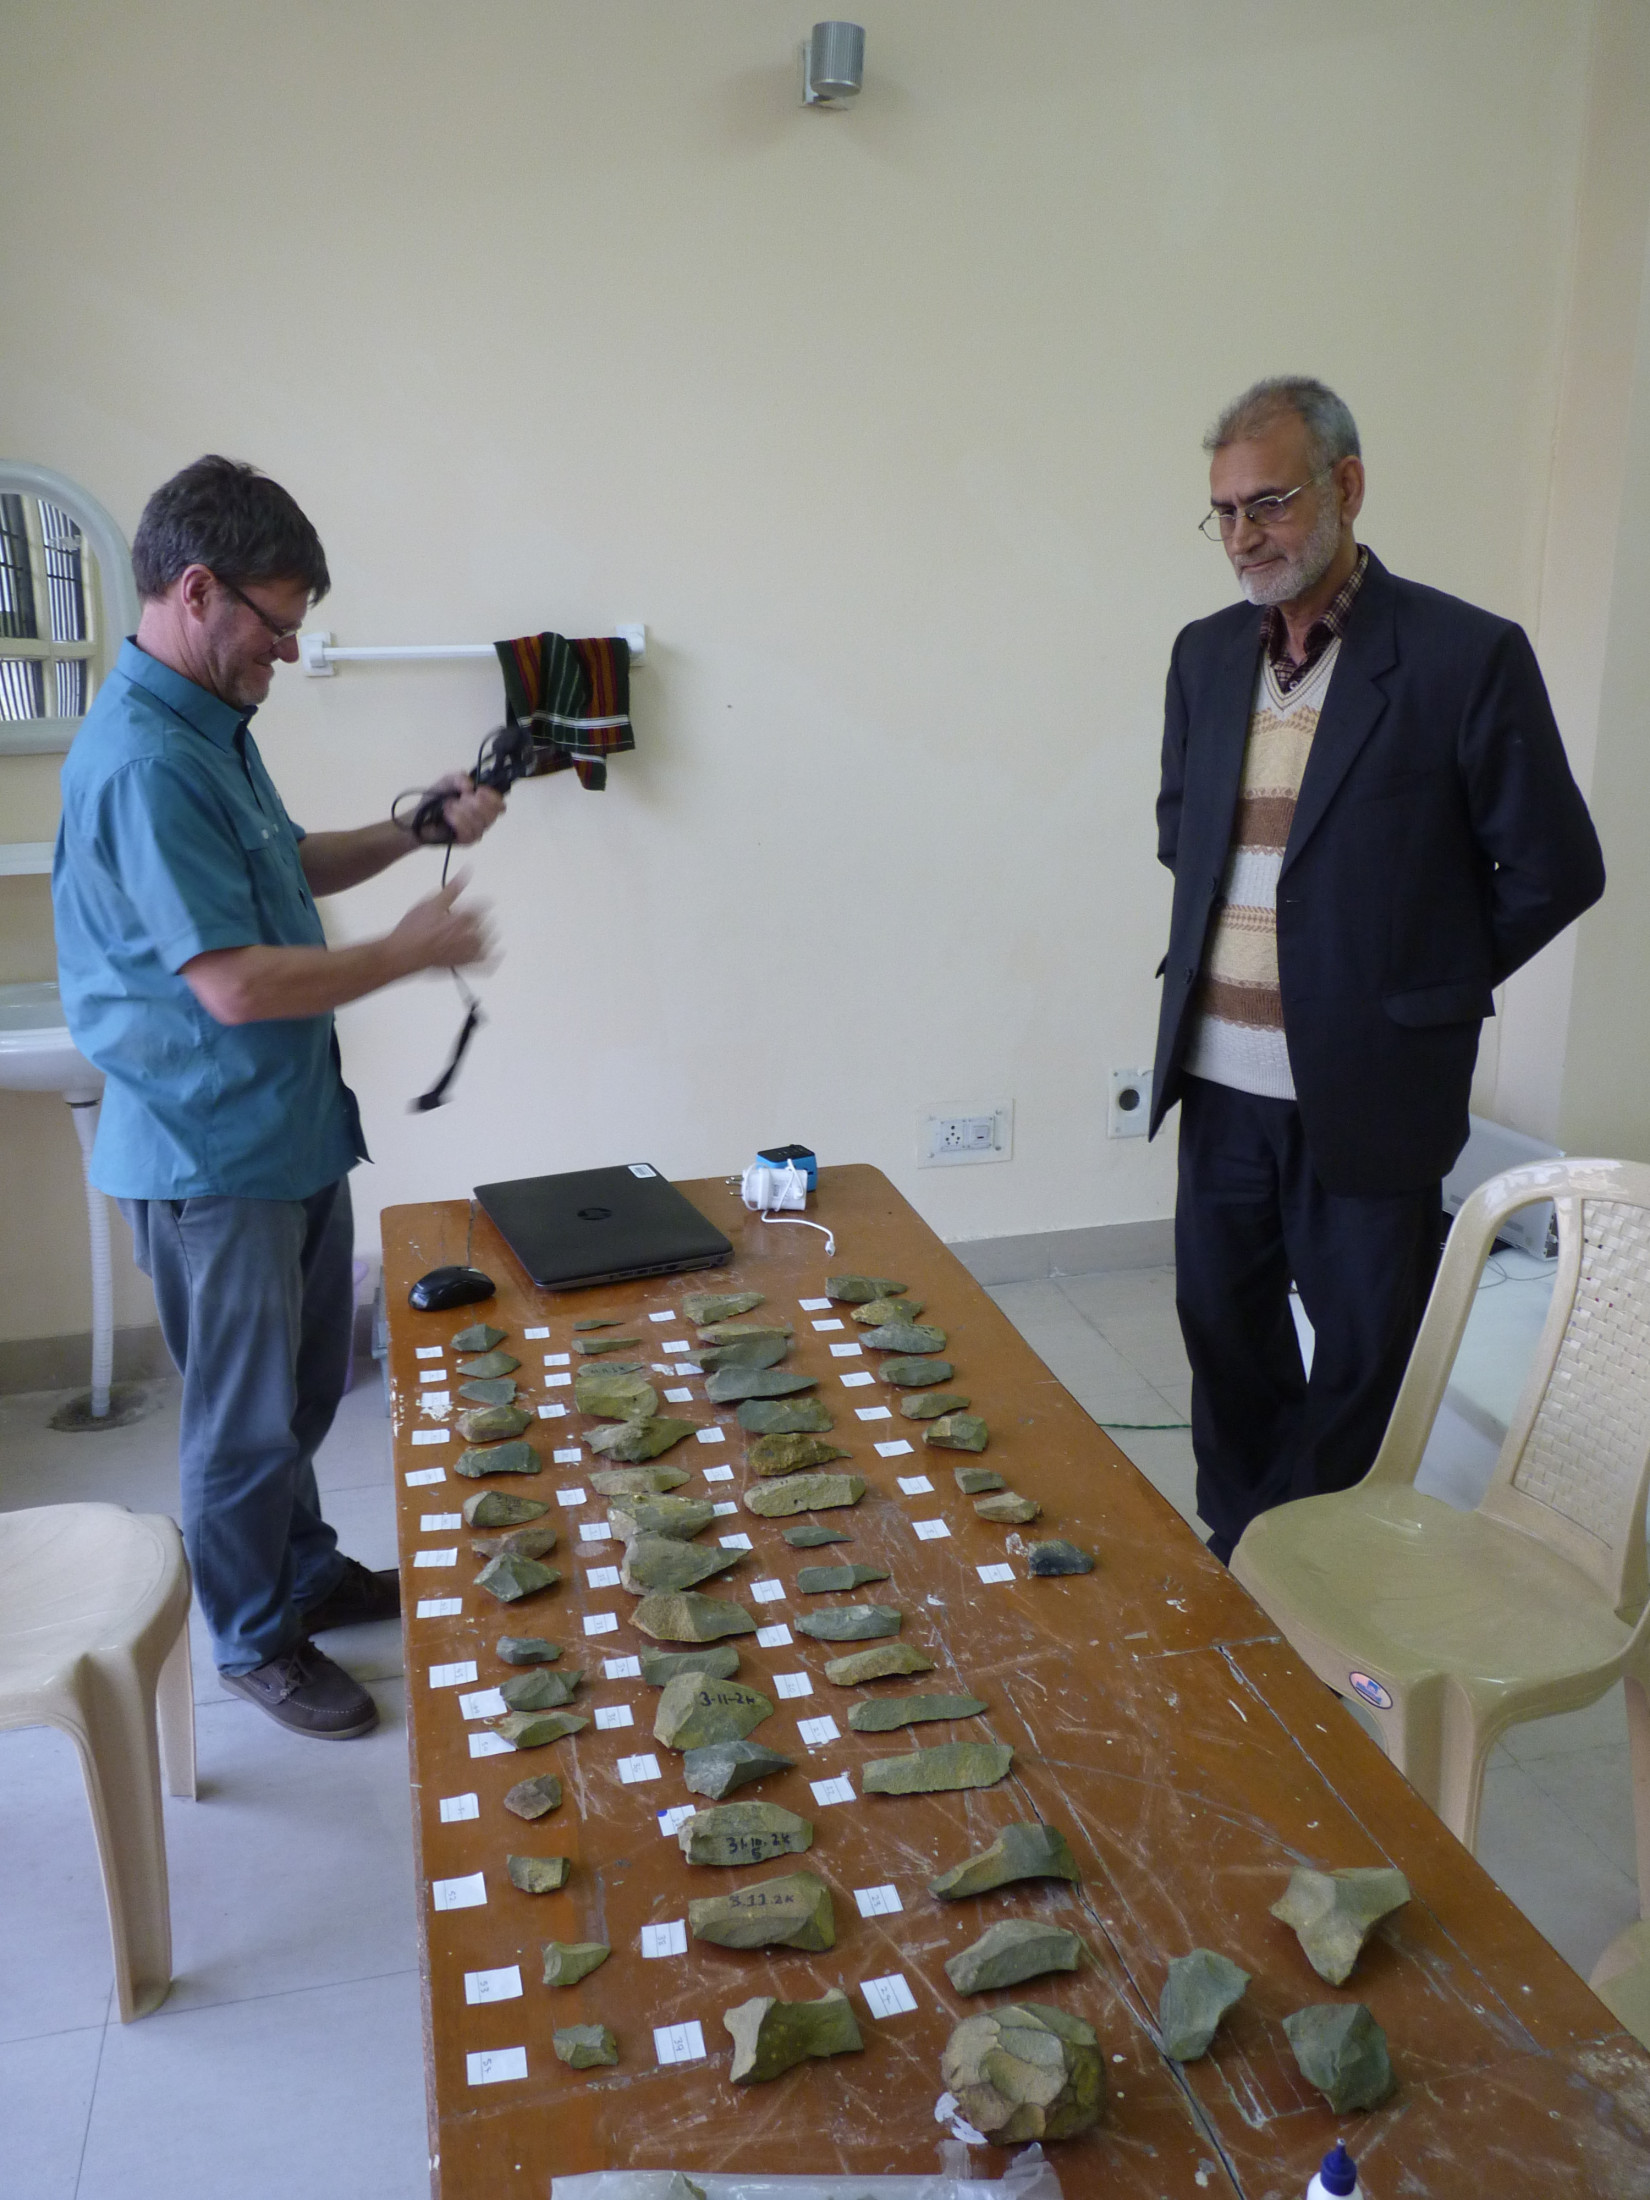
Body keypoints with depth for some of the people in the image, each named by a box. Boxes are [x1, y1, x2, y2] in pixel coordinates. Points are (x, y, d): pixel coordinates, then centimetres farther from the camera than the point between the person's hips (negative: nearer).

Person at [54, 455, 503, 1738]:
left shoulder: (212, 726, 7)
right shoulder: (141, 761, -25)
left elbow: (283, 869, 21)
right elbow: (236, 985, -29)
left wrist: (416, 831, 7)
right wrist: (409, 955, -17)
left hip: (293, 1130, 10)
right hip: (213, 1160, -9)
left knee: (305, 1386, 23)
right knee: (245, 1417, 9)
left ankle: (309, 1574, 43)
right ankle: (256, 1645, 29)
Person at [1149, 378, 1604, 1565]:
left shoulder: (1467, 655, -10)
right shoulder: (1206, 654, 7)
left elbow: (1554, 869, -4)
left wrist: (1428, 980, 3)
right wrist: (1219, 954, 12)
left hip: (1368, 1088, -5)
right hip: (1222, 1076, 5)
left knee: (1362, 1352, 9)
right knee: (1225, 1331, 15)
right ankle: (1236, 1559, 35)